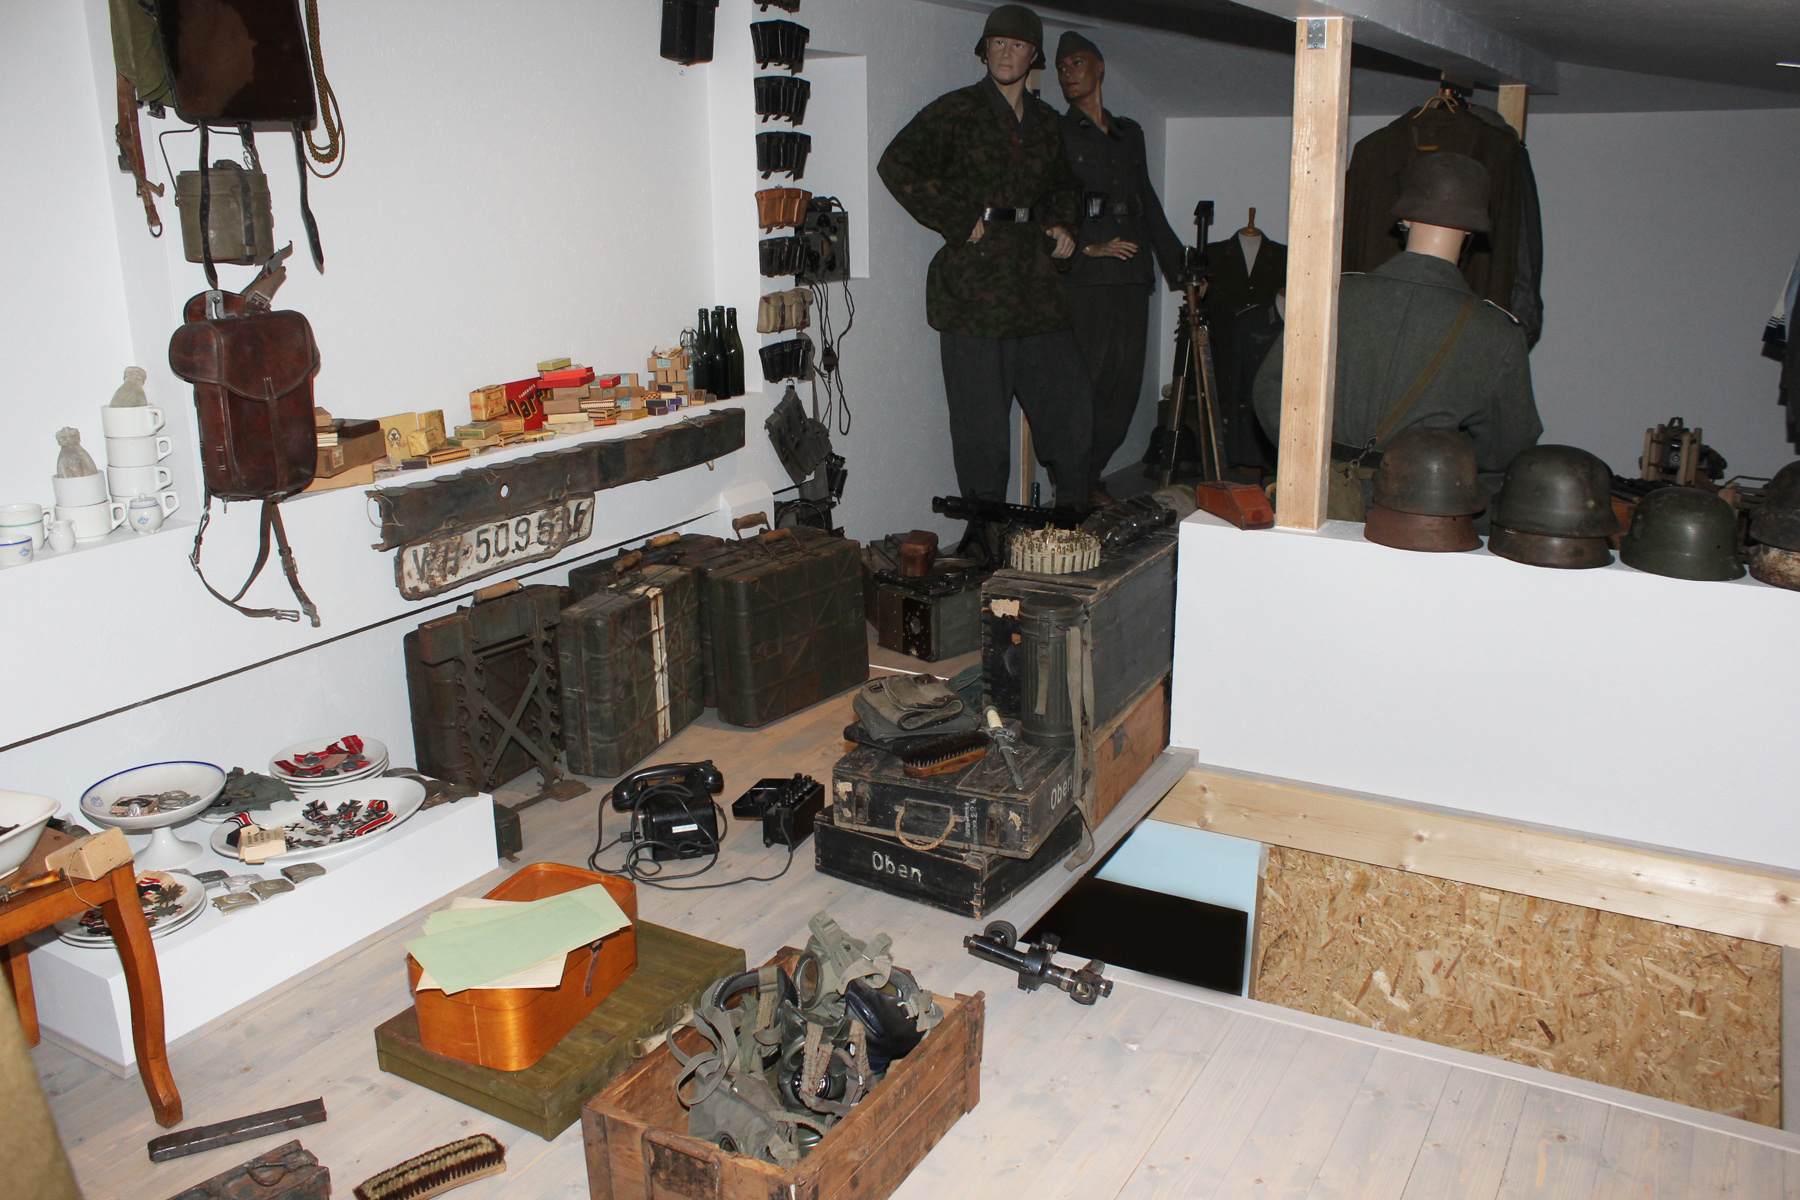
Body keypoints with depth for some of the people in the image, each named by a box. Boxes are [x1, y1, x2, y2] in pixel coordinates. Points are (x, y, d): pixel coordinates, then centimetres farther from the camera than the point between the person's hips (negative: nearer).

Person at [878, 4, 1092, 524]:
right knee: (982, 421, -3)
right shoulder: (958, 110, -2)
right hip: (973, 281, -6)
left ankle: (1075, 518, 24)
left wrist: (1059, 223, 12)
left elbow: (1064, 185, 34)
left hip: (1035, 281, 6)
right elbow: (897, 164, -14)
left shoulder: (1046, 121, 18)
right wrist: (960, 222, -13)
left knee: (1069, 403, 8)